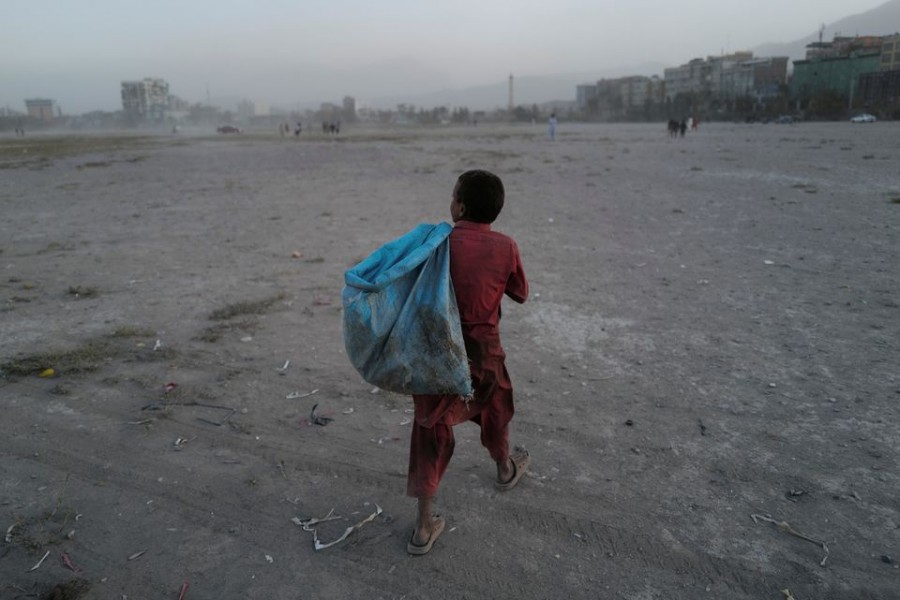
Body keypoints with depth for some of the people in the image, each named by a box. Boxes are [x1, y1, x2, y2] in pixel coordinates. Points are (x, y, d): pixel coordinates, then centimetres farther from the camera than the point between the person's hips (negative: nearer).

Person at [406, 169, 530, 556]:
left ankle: (424, 525, 8)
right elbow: (520, 294, 5)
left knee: (432, 428, 6)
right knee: (494, 407, 29)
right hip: (482, 349, 1)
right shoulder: (505, 247, -9)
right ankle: (505, 468, 56)